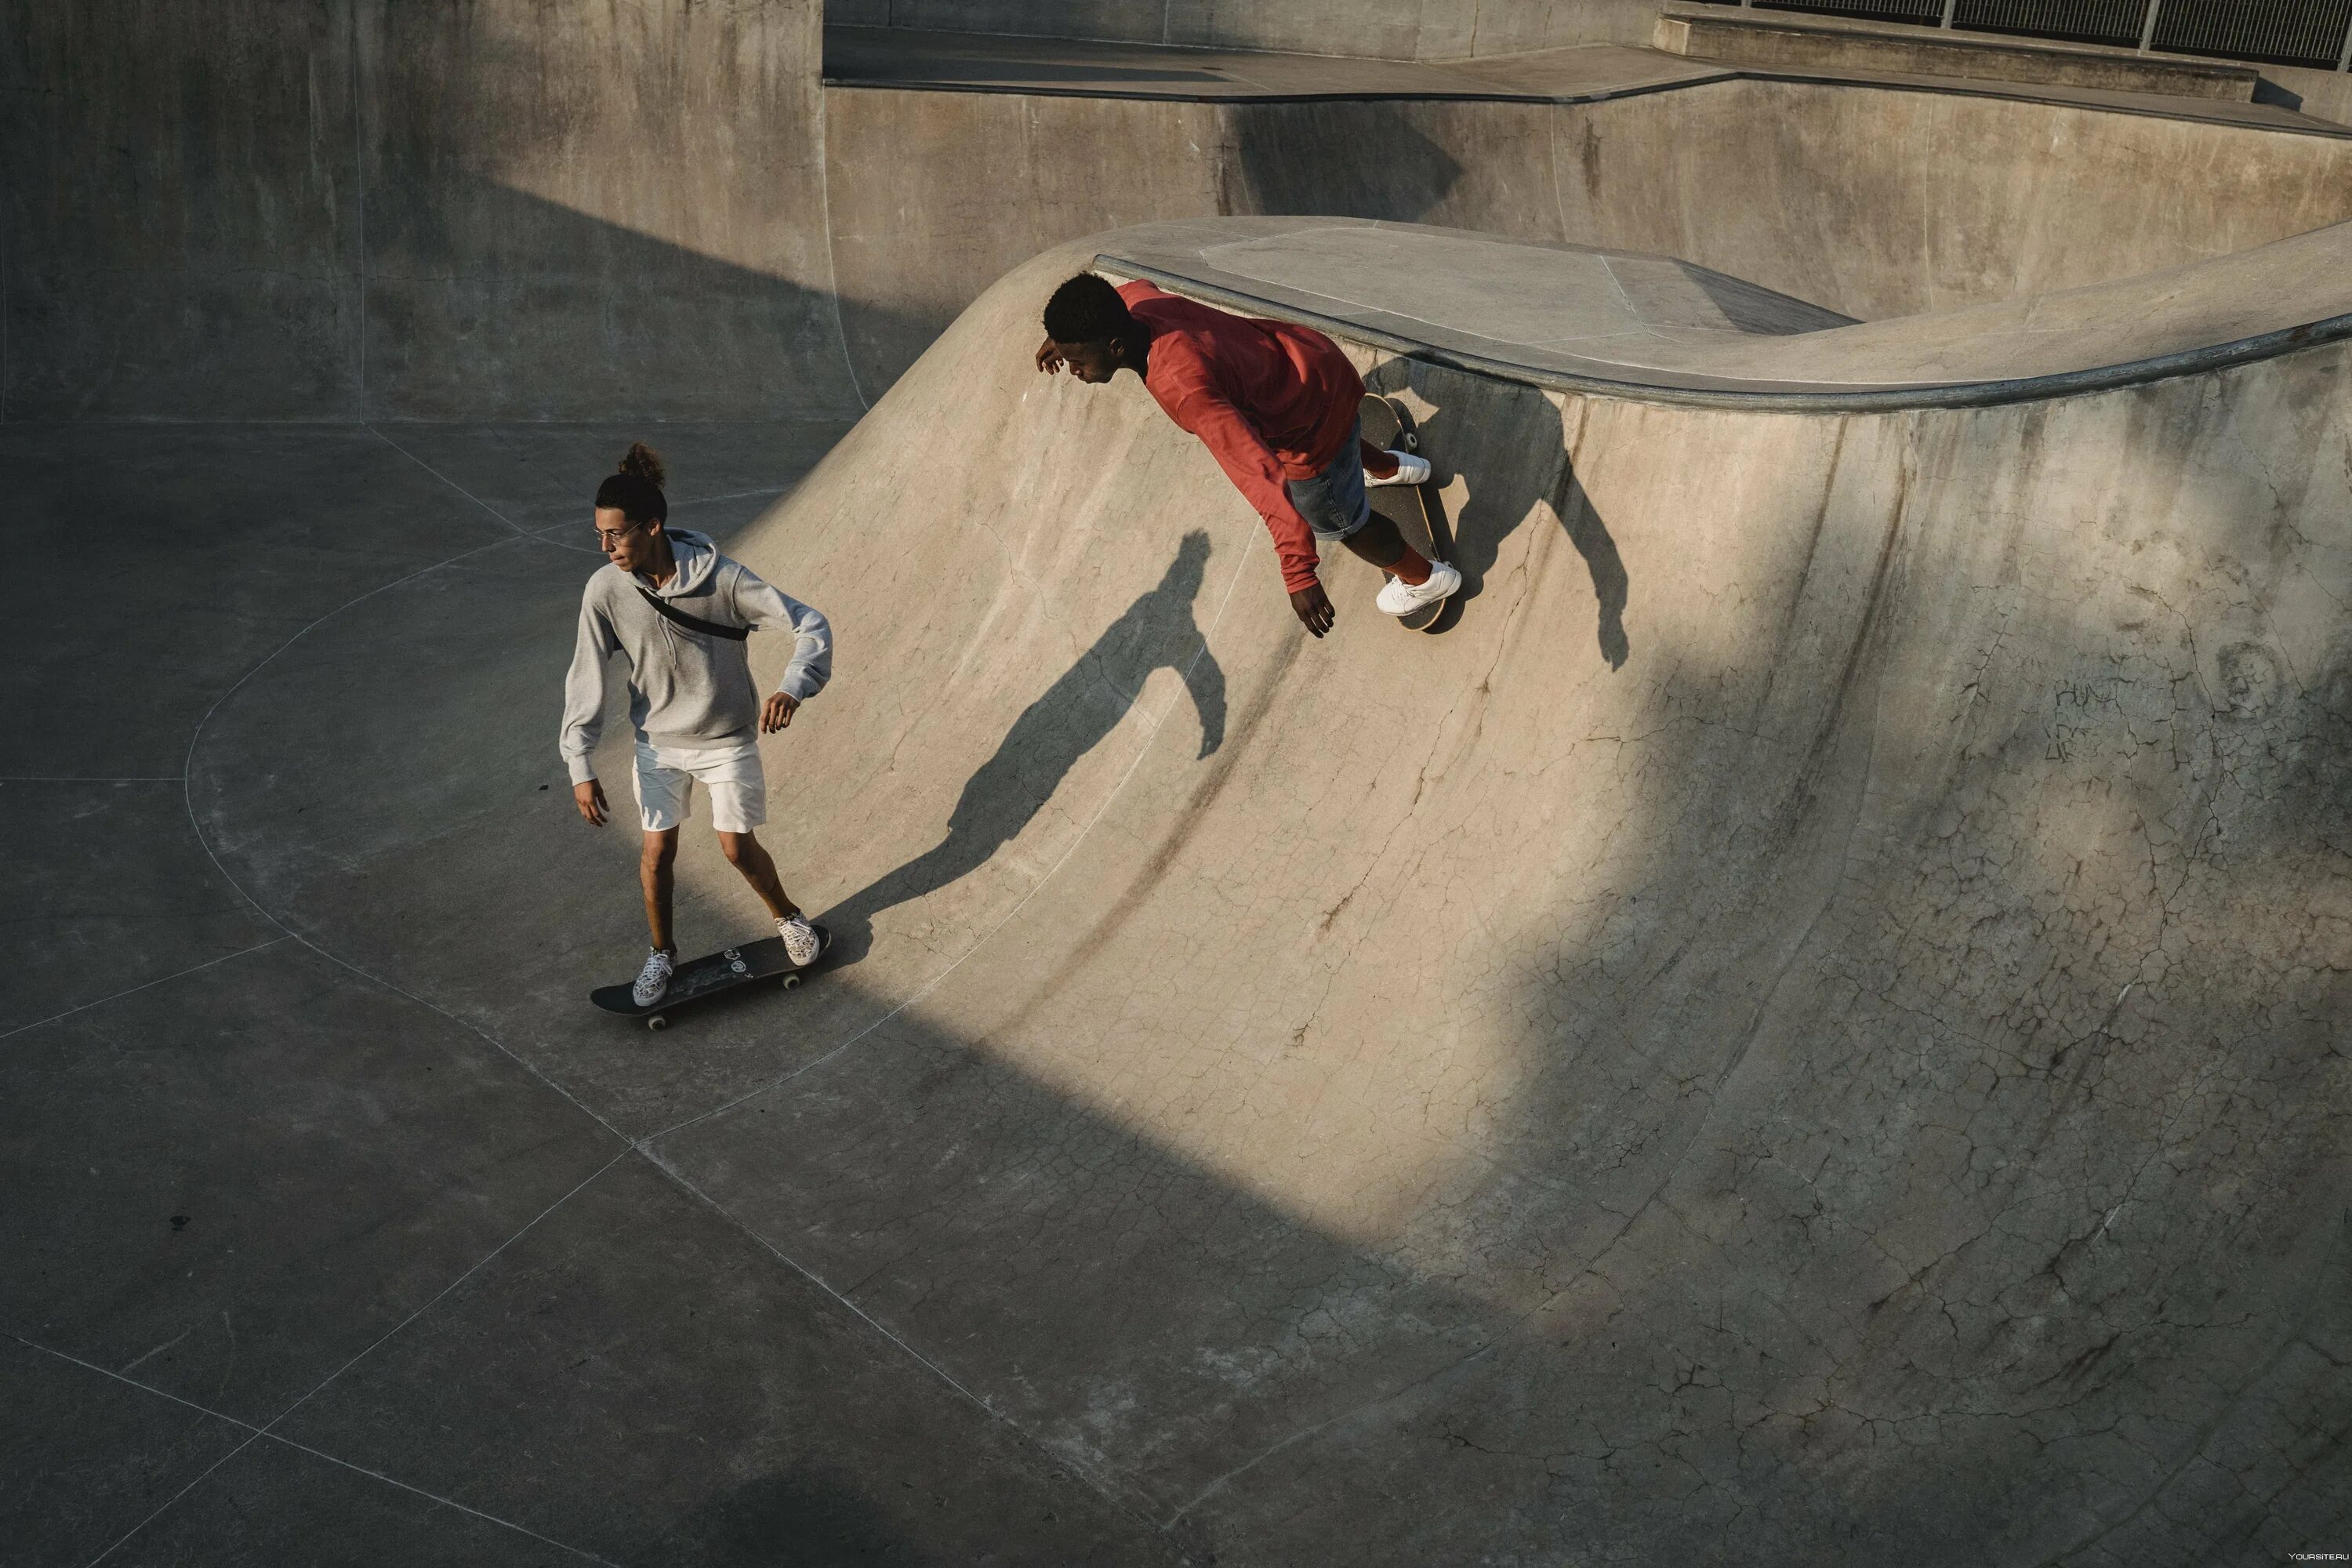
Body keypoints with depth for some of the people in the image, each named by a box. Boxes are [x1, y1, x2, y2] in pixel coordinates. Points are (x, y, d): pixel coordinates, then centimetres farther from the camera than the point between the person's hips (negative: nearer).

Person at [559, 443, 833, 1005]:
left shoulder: (721, 578, -25)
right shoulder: (605, 590, -18)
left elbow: (810, 625, -23)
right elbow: (586, 679, -11)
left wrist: (792, 688, -42)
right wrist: (580, 766, -15)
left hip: (727, 738, -2)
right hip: (658, 742, 2)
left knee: (738, 848, 7)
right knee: (657, 854, 8)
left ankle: (789, 917, 38)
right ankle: (662, 953, 34)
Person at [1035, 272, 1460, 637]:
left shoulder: (1181, 388, -43)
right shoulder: (1132, 299, -17)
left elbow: (1265, 476, -48)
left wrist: (1298, 576, -48)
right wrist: (1065, 335, 22)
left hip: (1313, 423, -7)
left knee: (1338, 521, 21)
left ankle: (1425, 578, 48)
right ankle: (1392, 468, 72)